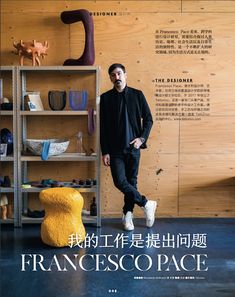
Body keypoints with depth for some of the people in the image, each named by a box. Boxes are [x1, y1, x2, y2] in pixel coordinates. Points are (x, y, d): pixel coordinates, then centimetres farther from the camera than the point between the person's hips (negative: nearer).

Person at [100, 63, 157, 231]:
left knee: (132, 181, 7)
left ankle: (128, 214, 21)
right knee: (120, 182, -10)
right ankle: (147, 204, 8)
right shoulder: (106, 98, 2)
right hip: (115, 149, 0)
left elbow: (148, 119, 7)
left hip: (133, 147, 0)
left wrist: (142, 138, -7)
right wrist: (105, 152, -3)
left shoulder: (137, 95, 2)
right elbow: (103, 127, 1)